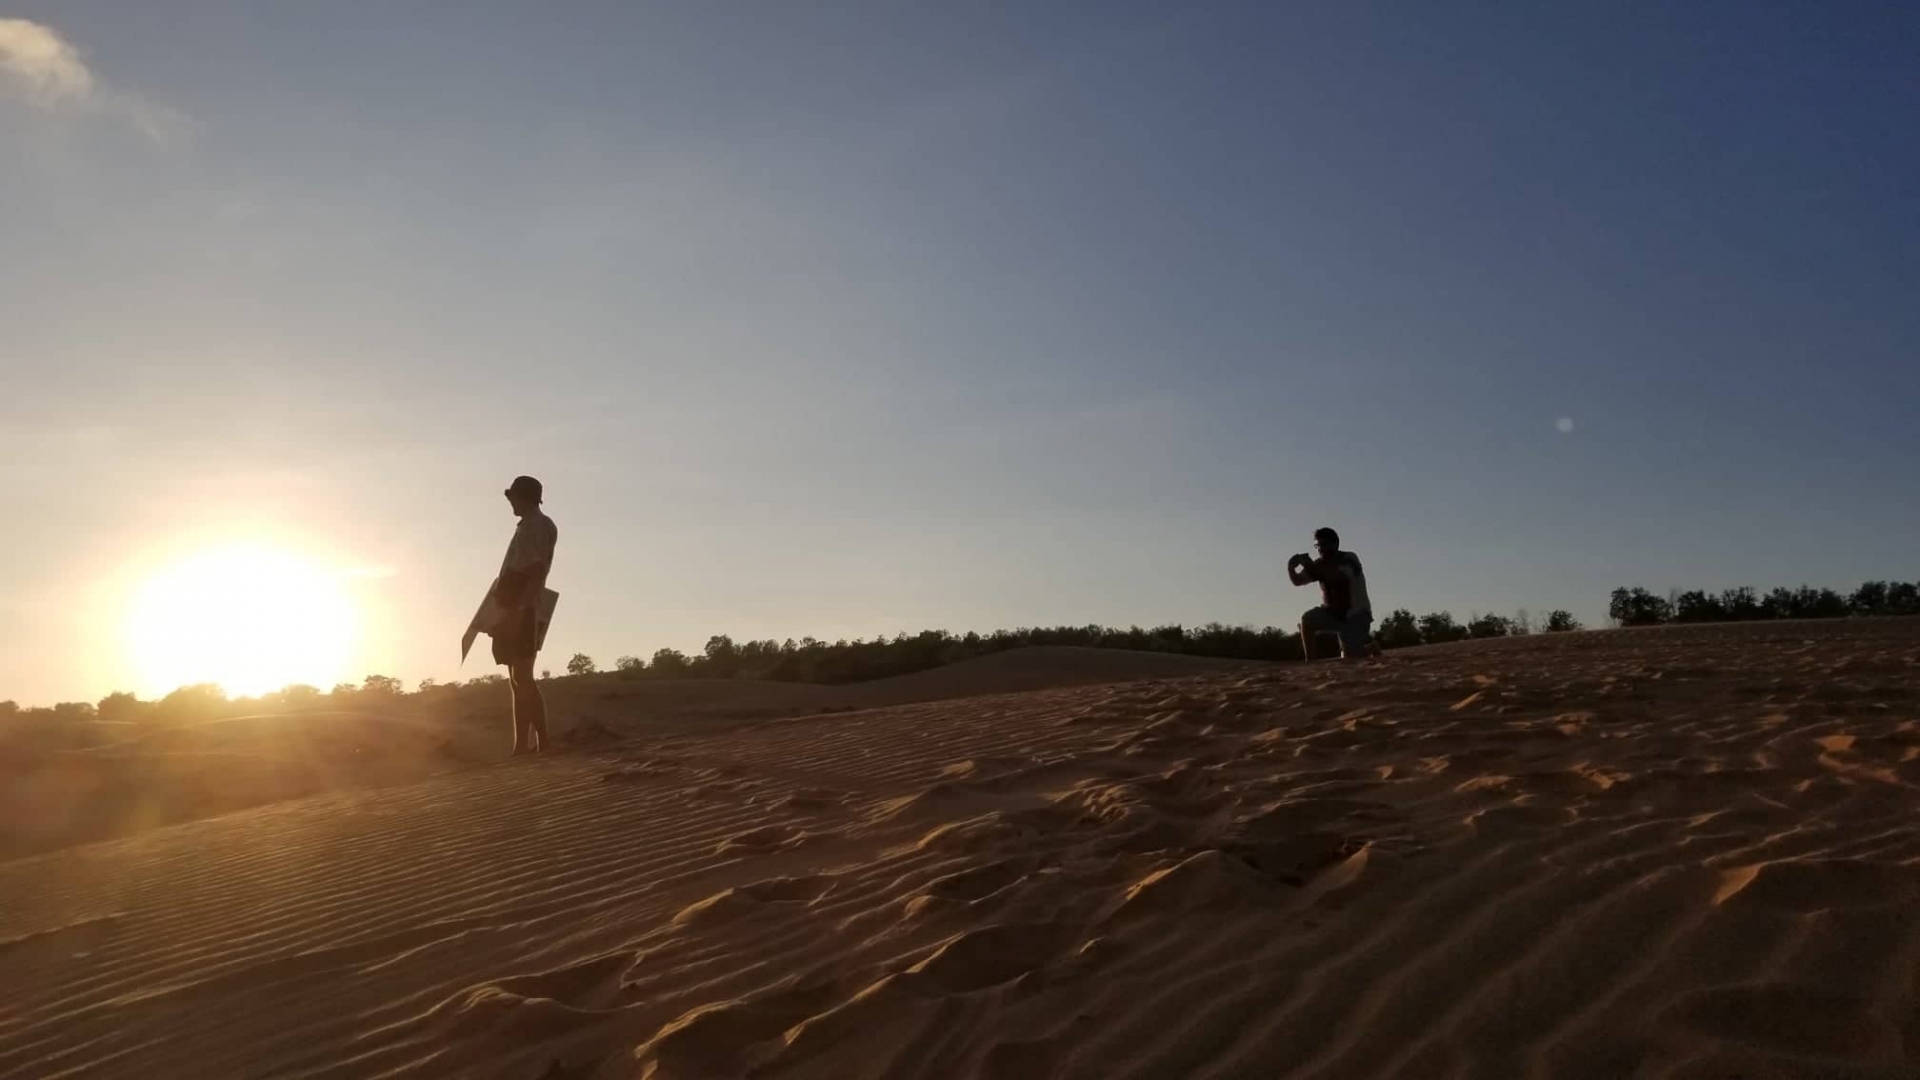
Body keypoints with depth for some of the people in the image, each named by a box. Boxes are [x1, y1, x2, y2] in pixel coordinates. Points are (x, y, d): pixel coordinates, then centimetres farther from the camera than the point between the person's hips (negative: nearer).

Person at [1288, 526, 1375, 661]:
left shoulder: (1349, 559, -16)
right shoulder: (1320, 564, 0)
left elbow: (1340, 578, -36)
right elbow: (1297, 581, -5)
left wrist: (1313, 567, -38)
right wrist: (1290, 567, -26)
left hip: (1356, 615, -5)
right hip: (1332, 613, 5)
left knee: (1351, 657, -13)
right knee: (1307, 619, -22)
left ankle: (1370, 647, 22)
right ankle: (1311, 662, -16)